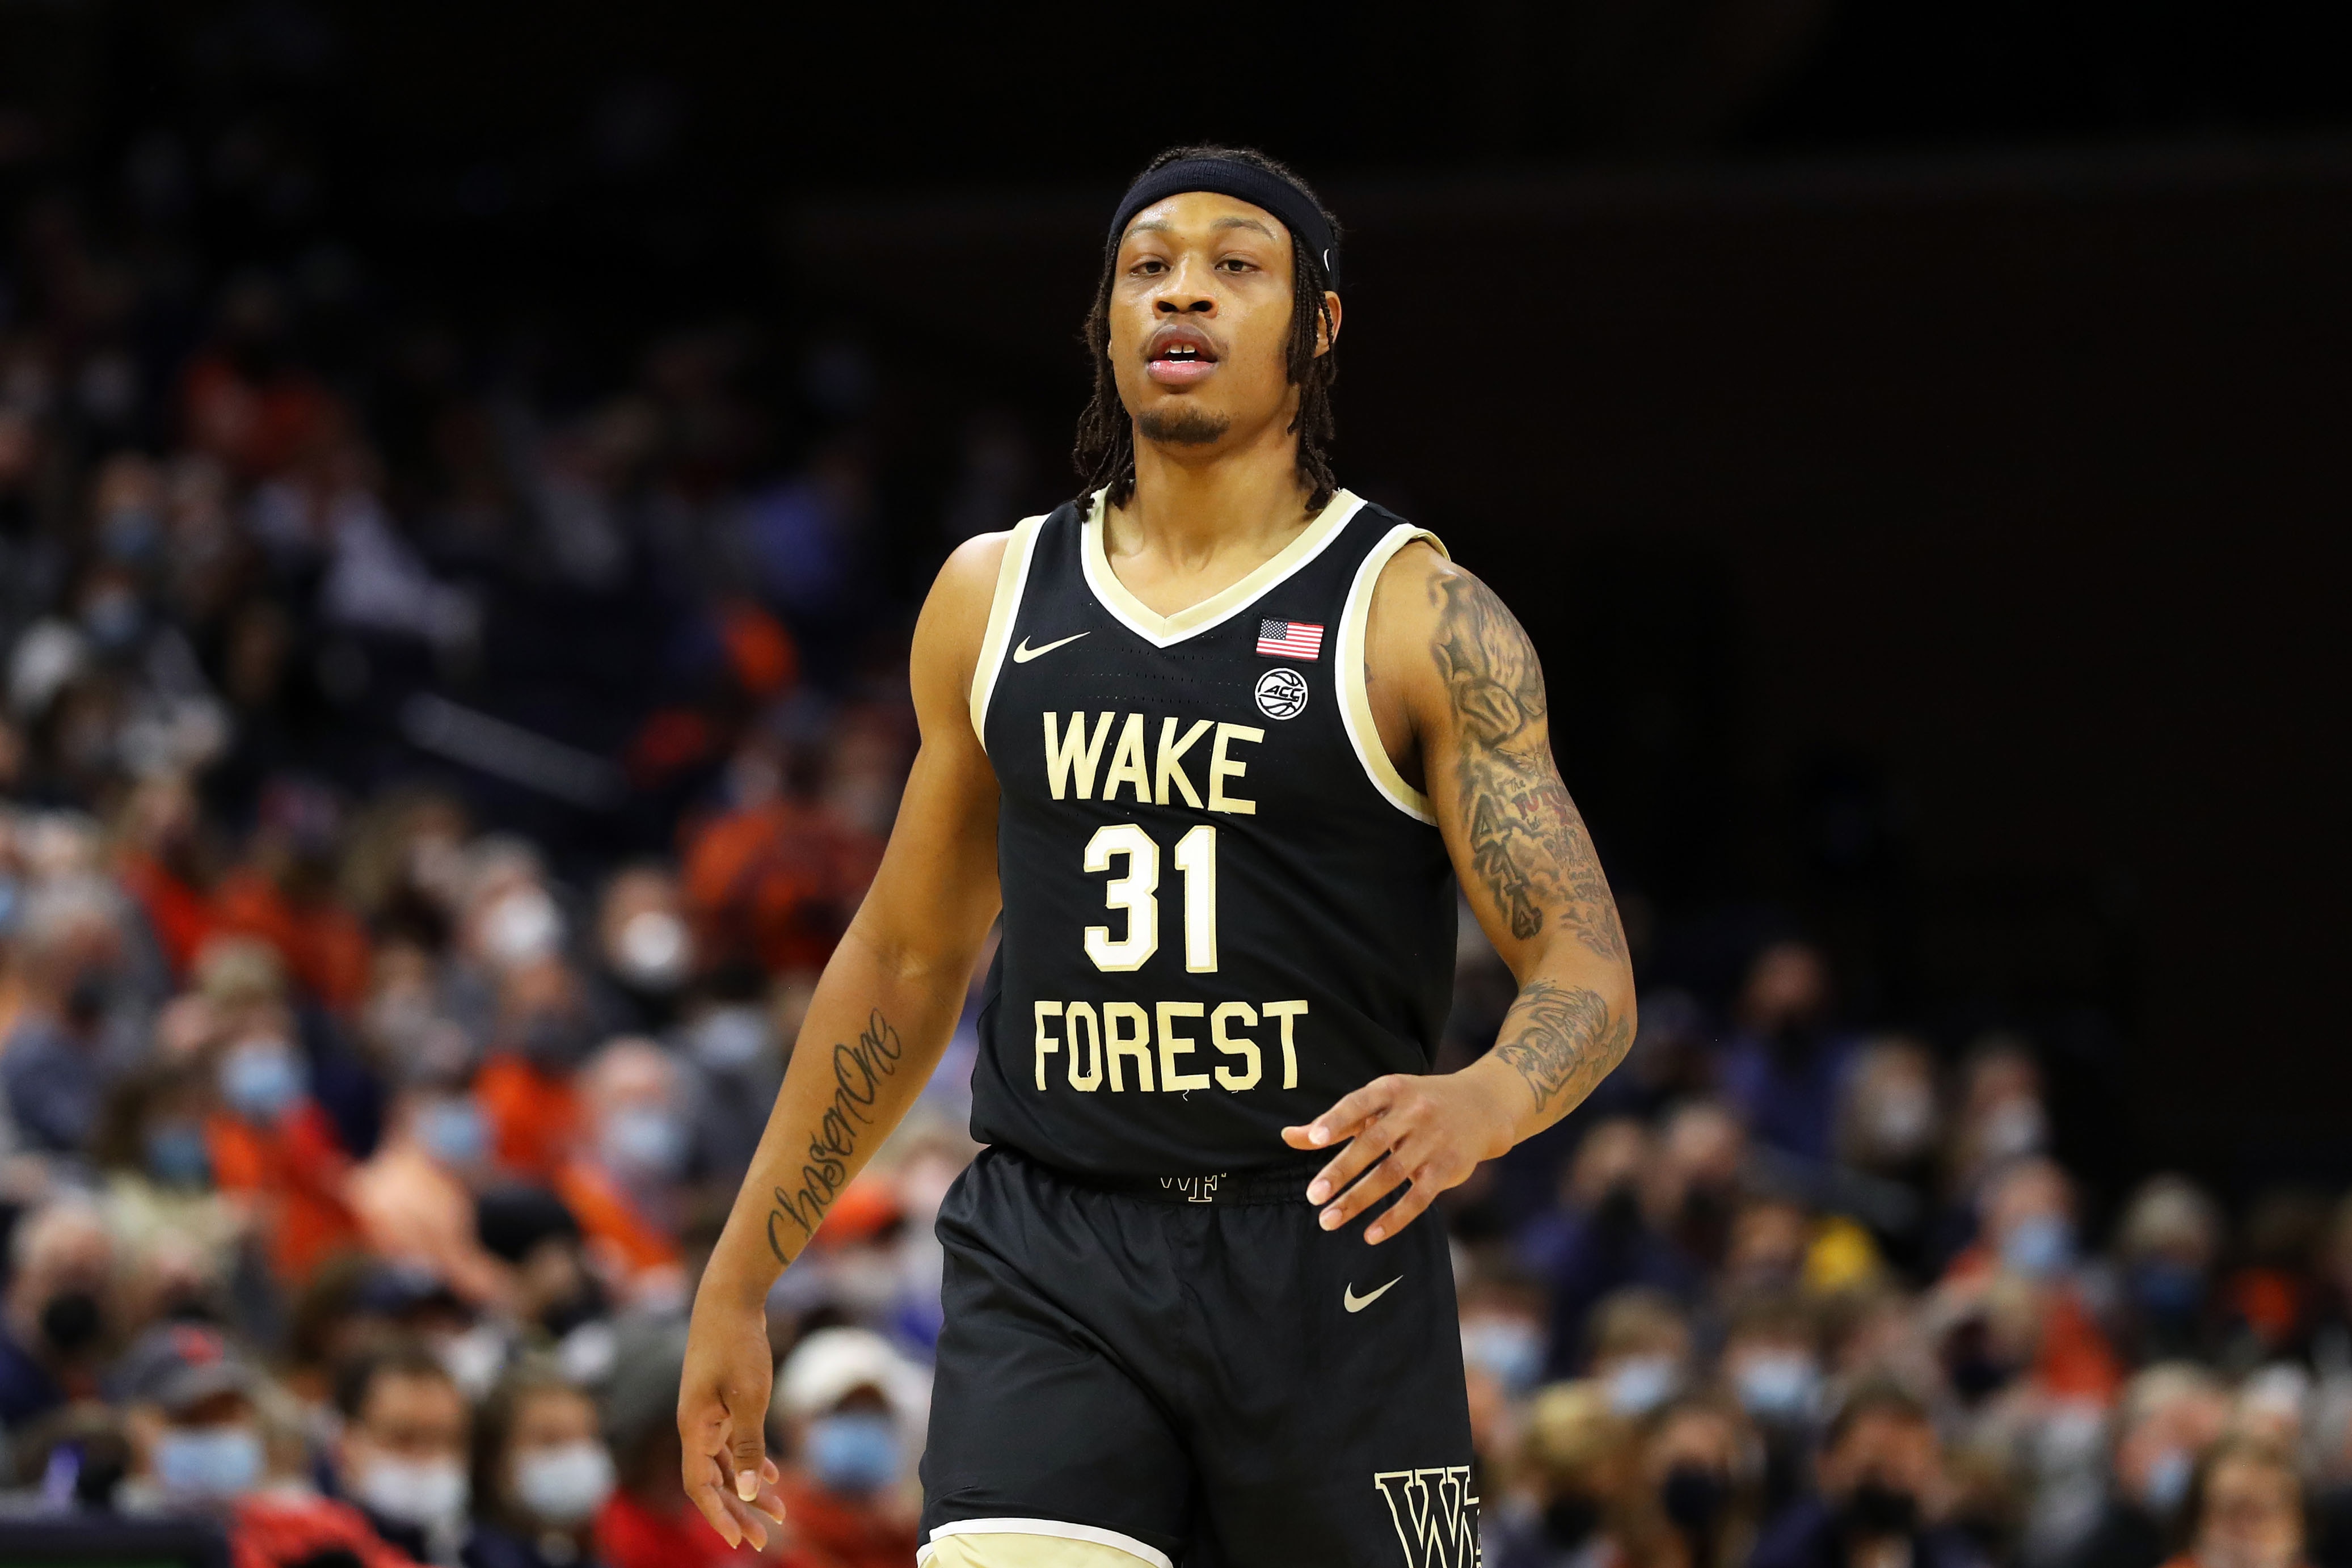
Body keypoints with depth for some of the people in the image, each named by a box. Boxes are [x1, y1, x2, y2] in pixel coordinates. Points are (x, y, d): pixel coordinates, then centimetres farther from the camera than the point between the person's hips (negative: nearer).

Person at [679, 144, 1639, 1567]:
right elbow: (906, 959, 21)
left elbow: (1589, 979, -8)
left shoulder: (1421, 618, -2)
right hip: (1046, 1273, 2)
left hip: (1327, 1263, -2)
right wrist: (739, 1285, 21)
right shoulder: (993, 598, 11)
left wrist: (1483, 1104, -32)